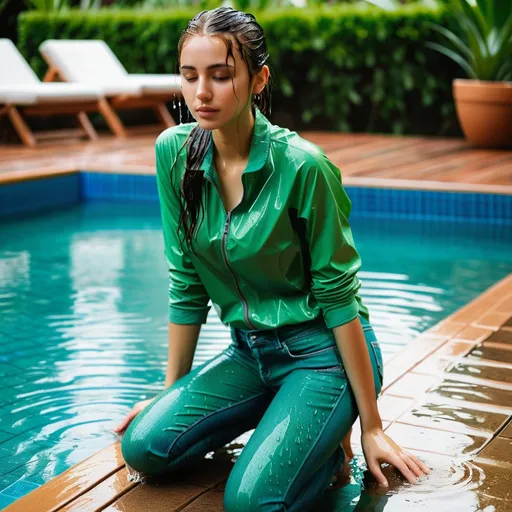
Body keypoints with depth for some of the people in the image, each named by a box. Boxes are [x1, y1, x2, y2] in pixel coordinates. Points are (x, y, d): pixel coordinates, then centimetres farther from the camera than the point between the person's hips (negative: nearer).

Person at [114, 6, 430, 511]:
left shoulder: (300, 165, -21)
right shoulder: (175, 152, -6)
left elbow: (337, 294, -16)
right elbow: (187, 283, 2)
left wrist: (371, 425, -11)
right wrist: (172, 390, 8)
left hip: (323, 352, -6)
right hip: (250, 352, 6)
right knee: (143, 445, -12)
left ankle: (327, 441, 7)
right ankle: (277, 416, 10)